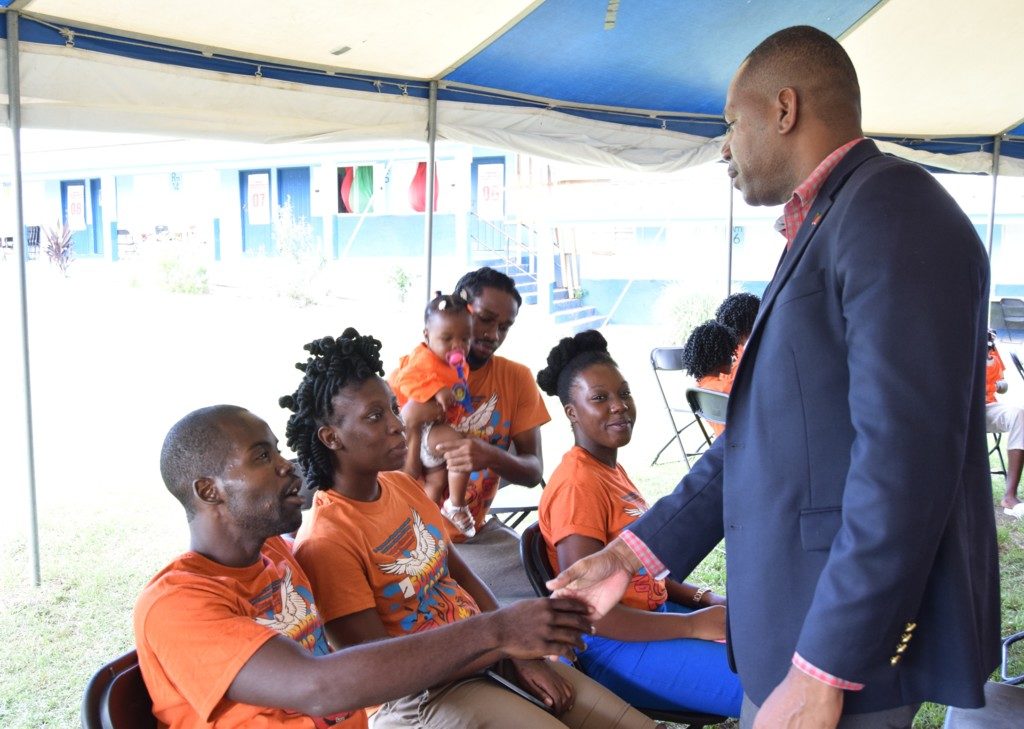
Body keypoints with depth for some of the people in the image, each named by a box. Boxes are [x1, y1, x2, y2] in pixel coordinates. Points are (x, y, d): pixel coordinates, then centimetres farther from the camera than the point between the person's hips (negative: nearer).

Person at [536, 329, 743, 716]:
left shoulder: (611, 469, 9)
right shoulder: (578, 485, -20)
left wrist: (702, 597, 3)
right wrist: (695, 625, -21)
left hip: (650, 617, 9)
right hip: (614, 645, -9)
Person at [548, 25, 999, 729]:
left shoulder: (893, 212, -16)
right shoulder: (826, 226, 15)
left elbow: (906, 459, -23)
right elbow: (758, 431, 16)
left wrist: (823, 672, -21)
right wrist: (635, 551, 13)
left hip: (852, 639, -9)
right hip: (795, 617, 9)